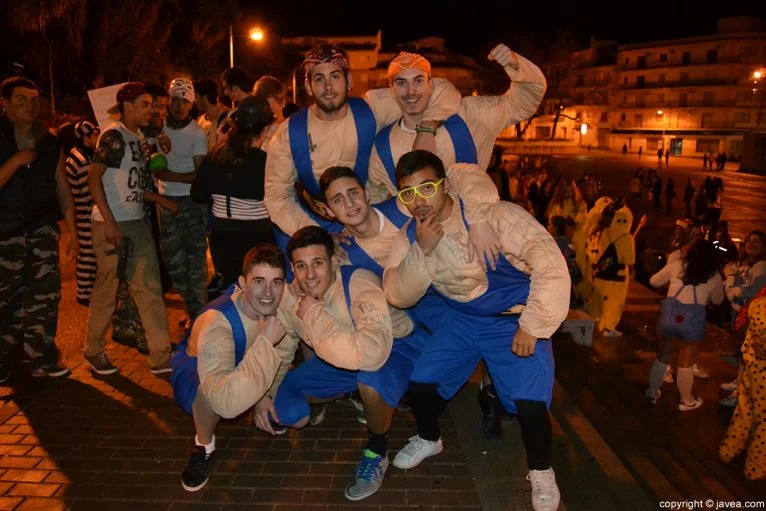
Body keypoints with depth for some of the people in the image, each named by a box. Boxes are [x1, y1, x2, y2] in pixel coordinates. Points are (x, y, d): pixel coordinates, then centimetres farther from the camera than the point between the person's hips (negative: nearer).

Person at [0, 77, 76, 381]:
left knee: (46, 295, 1)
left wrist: (72, 232, 6)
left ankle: (41, 359, 13)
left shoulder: (50, 144, 7)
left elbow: (62, 189, 10)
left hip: (43, 229, 3)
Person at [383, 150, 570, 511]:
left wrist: (532, 327, -22)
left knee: (531, 405, -18)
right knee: (420, 385, -2)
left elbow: (552, 267, -27)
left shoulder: (495, 215, -26)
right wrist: (422, 251, -28)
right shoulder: (410, 234, -8)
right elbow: (398, 297, -13)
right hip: (461, 319, 5)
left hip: (515, 318, -4)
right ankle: (428, 439, 32)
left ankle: (541, 471, 15)